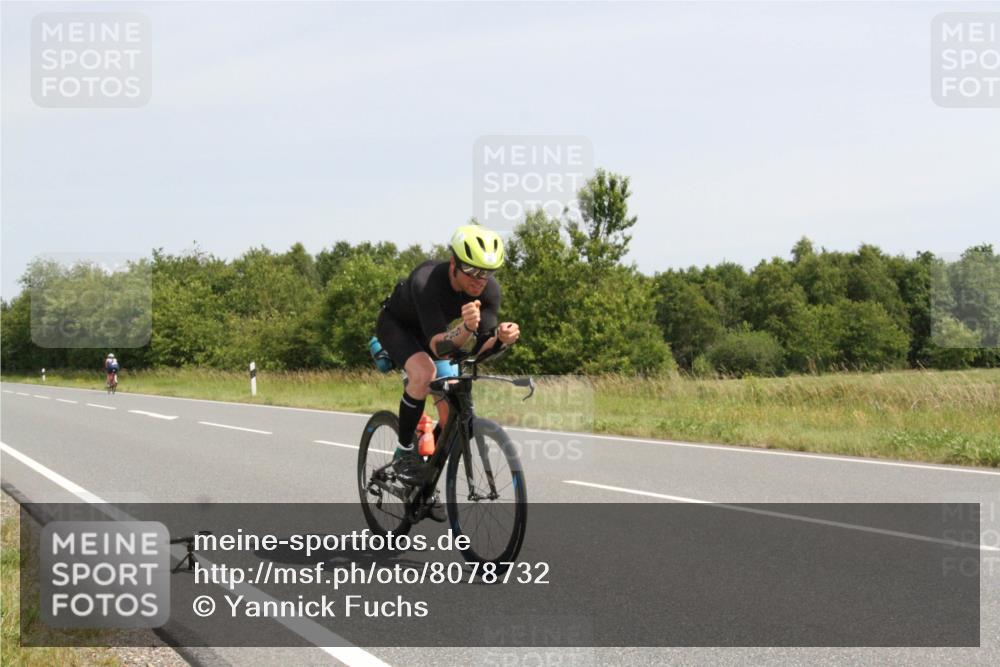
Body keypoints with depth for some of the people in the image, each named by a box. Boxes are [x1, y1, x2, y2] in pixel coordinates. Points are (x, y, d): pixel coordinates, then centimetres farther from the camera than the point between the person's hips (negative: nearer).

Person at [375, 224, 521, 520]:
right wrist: (465, 329, -66)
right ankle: (404, 449, -15)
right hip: (397, 326, -5)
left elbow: (483, 346, -28)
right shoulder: (427, 282, -41)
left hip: (434, 333, 5)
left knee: (452, 416, -6)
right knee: (425, 373, -36)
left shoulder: (489, 289, -26)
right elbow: (438, 345, -47)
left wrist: (501, 338, -51)